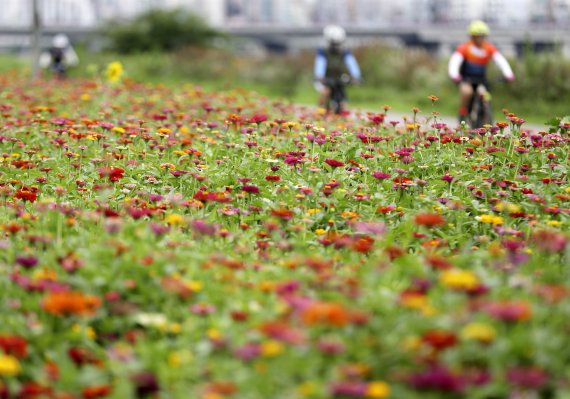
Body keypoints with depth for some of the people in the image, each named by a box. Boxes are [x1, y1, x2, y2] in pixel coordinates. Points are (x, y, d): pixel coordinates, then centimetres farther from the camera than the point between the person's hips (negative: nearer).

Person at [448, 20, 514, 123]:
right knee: (467, 91, -35)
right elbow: (454, 61, -29)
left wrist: (508, 74, -38)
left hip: (481, 78, 3)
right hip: (466, 78, -3)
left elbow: (501, 60, -20)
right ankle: (462, 114, -13)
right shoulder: (464, 48, -17)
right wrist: (454, 75, -50)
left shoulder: (489, 48, -9)